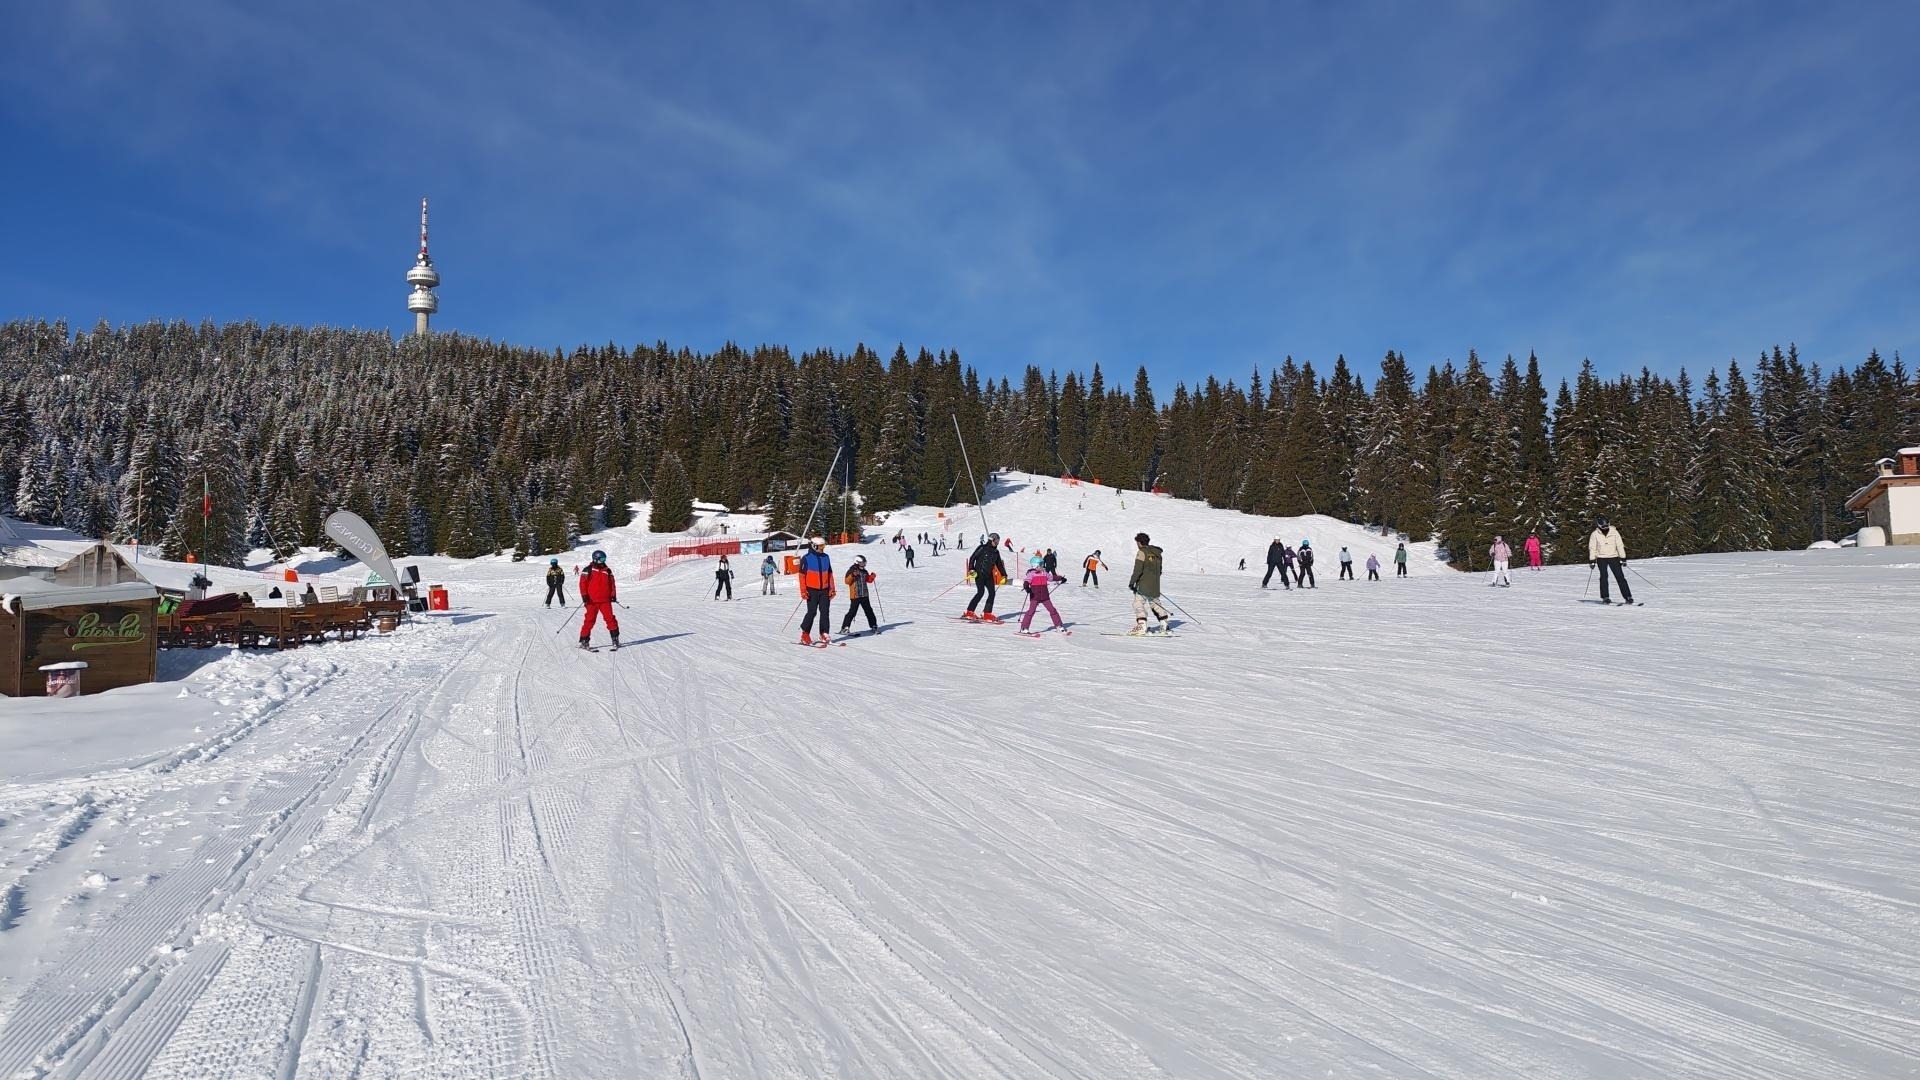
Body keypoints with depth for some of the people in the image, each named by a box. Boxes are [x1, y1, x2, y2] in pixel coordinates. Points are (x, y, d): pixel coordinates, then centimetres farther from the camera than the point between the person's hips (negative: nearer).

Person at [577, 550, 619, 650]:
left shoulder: (607, 571, 11)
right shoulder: (588, 570, -1)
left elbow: (612, 584, 16)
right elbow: (583, 583, -3)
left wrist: (613, 595, 8)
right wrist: (584, 596, -10)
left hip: (605, 600, 3)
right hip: (592, 600, -3)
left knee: (610, 618, -4)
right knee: (589, 620, -1)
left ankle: (615, 638, 5)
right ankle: (584, 640, 7)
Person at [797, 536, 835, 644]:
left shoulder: (825, 557, 11)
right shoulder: (806, 558, -4)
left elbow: (830, 574, 15)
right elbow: (802, 575, -5)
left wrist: (832, 588, 9)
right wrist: (803, 591, -11)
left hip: (824, 590, 5)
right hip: (812, 590, -5)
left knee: (825, 612, 2)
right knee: (812, 612, -6)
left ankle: (824, 635, 8)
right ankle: (805, 634, 6)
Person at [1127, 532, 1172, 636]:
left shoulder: (1142, 552, -10)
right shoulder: (1157, 553, 14)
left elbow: (1138, 570, -16)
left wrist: (1132, 582, -11)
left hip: (1143, 585, -8)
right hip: (1155, 586, 8)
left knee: (1138, 604, -10)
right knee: (1155, 603, 18)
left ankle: (1141, 625, -23)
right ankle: (1164, 626, 20)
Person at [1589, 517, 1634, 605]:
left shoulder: (1614, 532, -3)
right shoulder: (1595, 534, -3)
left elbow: (1620, 545, 0)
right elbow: (1592, 548, 0)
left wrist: (1623, 558, -3)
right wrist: (1592, 560, -6)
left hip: (1613, 557, 0)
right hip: (1601, 558, 0)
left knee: (1620, 577, -3)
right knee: (1604, 577, -8)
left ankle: (1627, 597, -2)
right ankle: (1605, 597, -3)